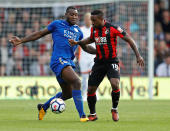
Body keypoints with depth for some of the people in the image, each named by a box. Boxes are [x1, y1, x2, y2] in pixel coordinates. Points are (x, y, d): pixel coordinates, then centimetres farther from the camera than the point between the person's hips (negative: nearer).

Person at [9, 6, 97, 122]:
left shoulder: (78, 31, 18)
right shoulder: (57, 24, 4)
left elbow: (86, 48, 27)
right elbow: (40, 34, 10)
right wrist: (21, 41, 8)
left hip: (69, 62, 8)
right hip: (59, 59, -8)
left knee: (68, 94, 13)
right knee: (76, 82, -26)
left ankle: (43, 107, 35)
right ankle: (82, 115, -30)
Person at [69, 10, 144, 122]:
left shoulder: (113, 28, -13)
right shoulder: (94, 29, 5)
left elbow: (129, 40, -9)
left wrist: (138, 55, -15)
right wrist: (77, 43, 15)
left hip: (112, 62, -5)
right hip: (99, 62, 5)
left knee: (115, 84, -28)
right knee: (91, 89, 1)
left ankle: (115, 109, -3)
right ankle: (93, 114, 22)